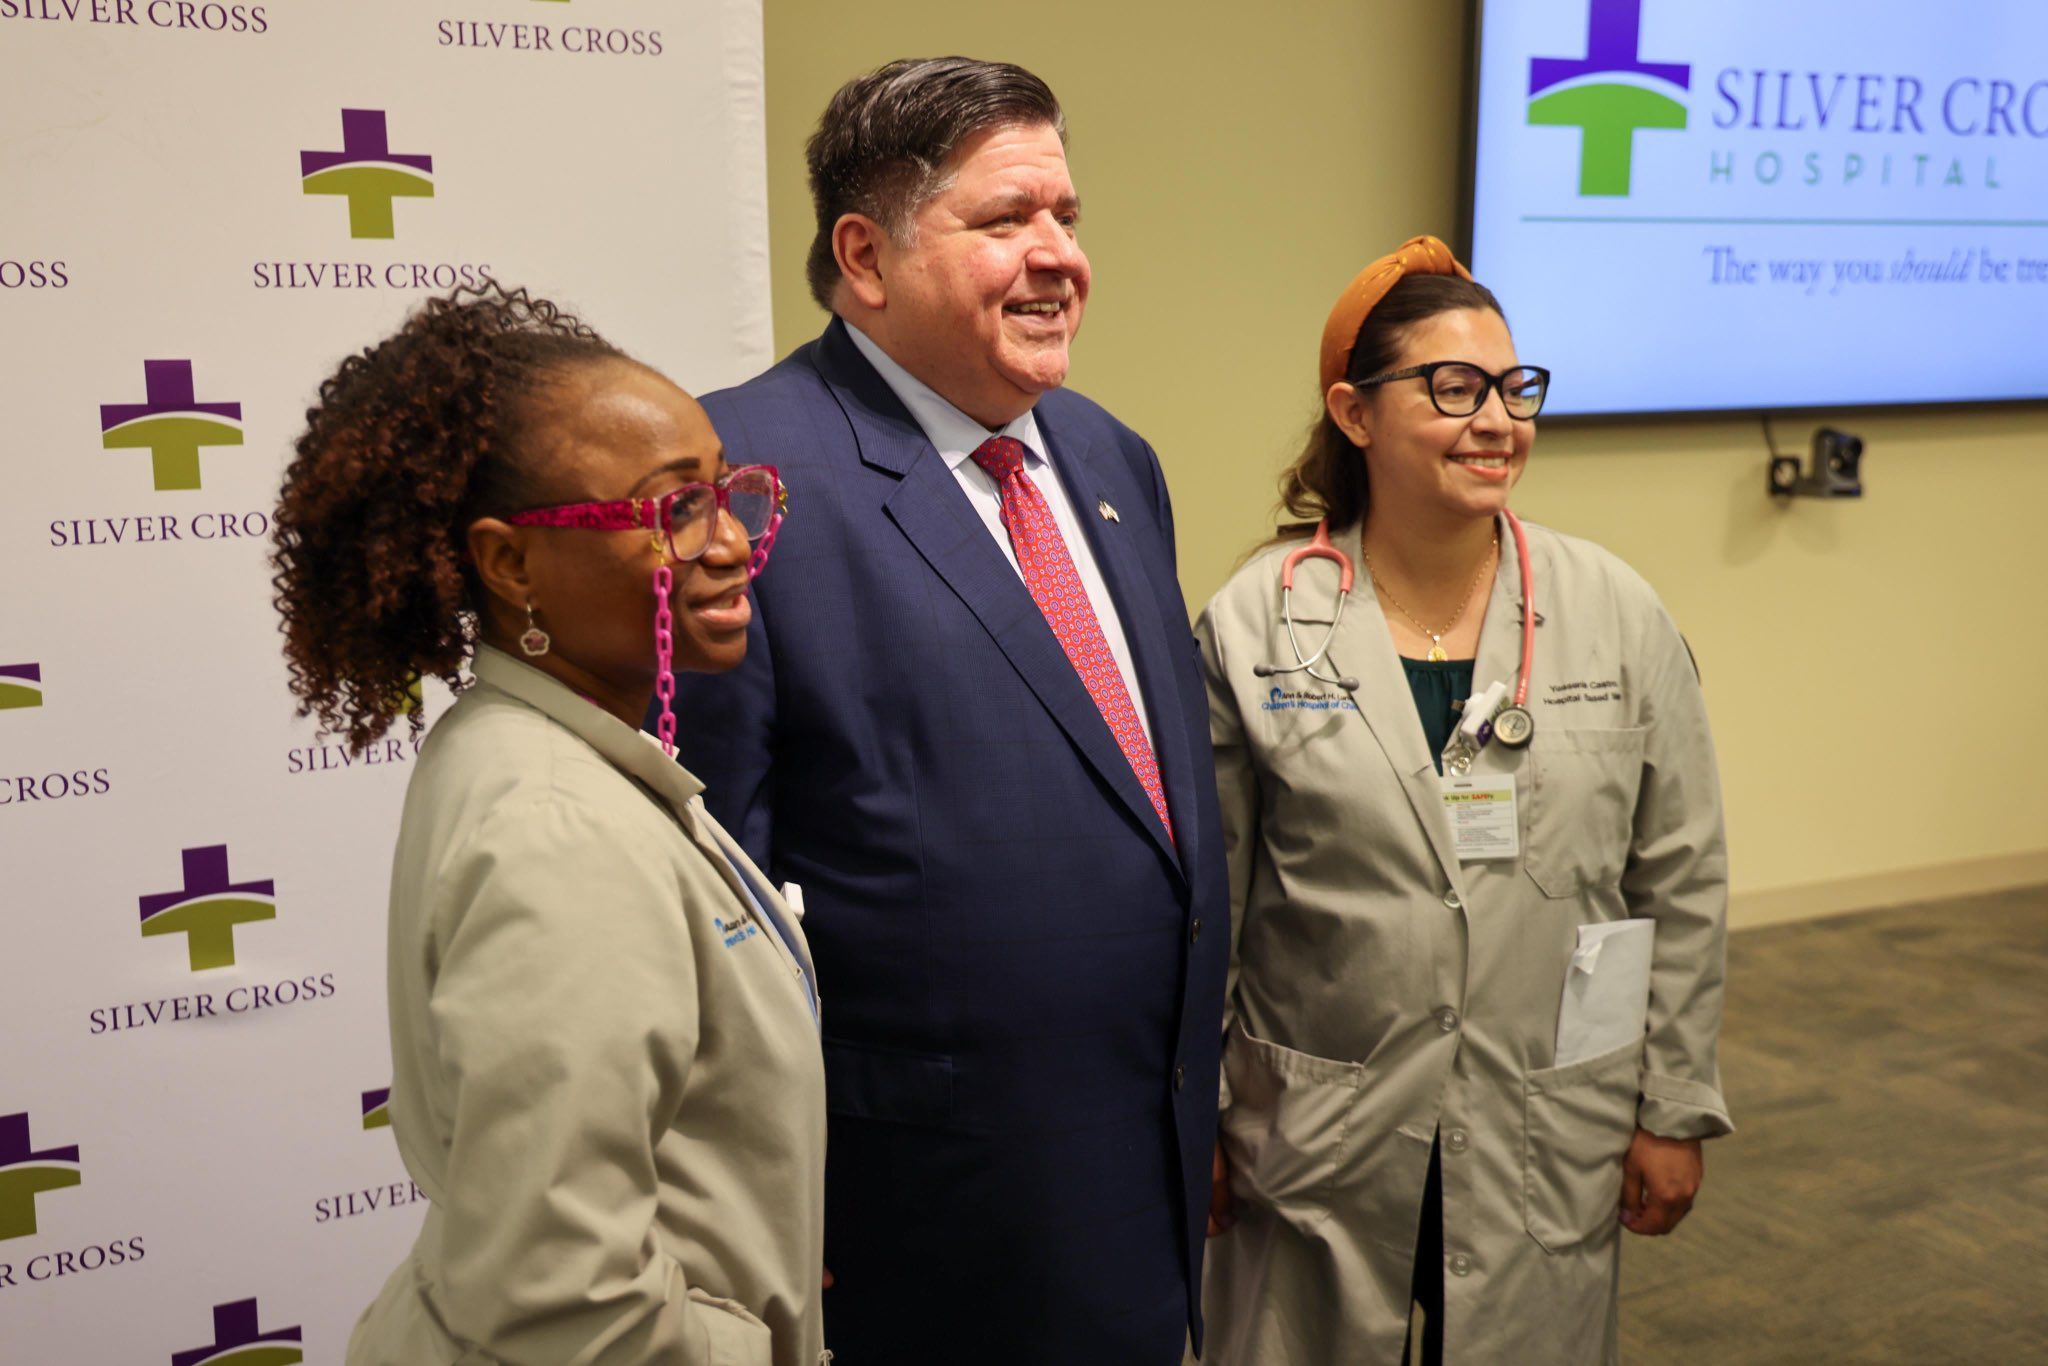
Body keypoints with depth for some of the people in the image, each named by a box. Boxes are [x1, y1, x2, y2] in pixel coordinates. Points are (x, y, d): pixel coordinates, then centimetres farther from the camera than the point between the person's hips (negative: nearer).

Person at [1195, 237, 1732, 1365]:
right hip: (1312, 1150, -1)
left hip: (1551, 1149, 2)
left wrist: (1673, 1111, 5)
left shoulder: (1620, 616, -1)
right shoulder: (1254, 624, -7)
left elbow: (1682, 886, 4)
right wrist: (1193, 1122, 2)